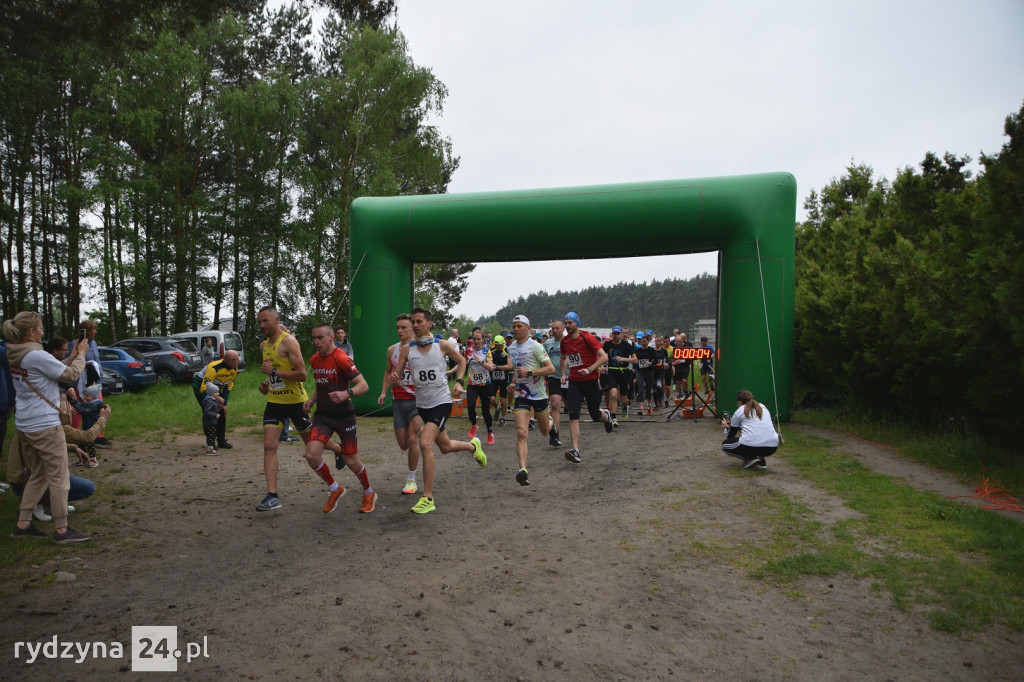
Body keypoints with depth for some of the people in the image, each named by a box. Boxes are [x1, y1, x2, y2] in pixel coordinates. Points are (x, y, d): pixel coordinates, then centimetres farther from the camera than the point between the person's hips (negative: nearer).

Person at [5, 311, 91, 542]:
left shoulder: (17, 356, 8)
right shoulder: (38, 356, -18)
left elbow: (57, 372, 13)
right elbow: (72, 374, -11)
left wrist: (72, 357, 8)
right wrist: (81, 355, 4)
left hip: (25, 425, 9)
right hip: (45, 425, -9)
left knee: (37, 475, 20)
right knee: (59, 478, 1)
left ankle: (22, 524, 23)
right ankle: (61, 530, 7)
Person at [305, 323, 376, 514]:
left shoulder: (342, 359, -16)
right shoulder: (314, 360, 6)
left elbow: (363, 385, -20)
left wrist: (346, 393, -38)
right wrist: (312, 400, 5)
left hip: (344, 416, -5)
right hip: (322, 416, 5)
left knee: (351, 461, 3)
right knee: (311, 454, -15)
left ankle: (369, 494, 32)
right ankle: (334, 489, 11)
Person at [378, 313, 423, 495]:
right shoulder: (392, 350, 7)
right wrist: (383, 392, 6)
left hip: (416, 400, -4)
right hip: (398, 401, 5)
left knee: (412, 440, -11)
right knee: (403, 445, 7)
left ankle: (412, 480, 5)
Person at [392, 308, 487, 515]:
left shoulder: (442, 345, -7)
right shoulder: (407, 349, -2)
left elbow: (461, 360, 10)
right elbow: (397, 374, -2)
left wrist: (459, 382, -3)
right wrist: (394, 377, -25)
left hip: (441, 402, -4)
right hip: (422, 404, 4)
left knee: (425, 443, -23)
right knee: (445, 447, 19)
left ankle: (428, 499, -16)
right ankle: (472, 446, 54)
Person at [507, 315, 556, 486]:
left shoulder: (535, 346, -12)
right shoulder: (510, 349, 9)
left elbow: (551, 369, -16)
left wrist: (529, 372, -24)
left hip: (539, 394, -3)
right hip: (521, 395, 3)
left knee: (545, 431, 17)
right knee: (521, 433, -16)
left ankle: (551, 422, 54)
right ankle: (522, 470, -22)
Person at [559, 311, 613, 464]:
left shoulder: (587, 337, -11)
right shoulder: (564, 341, 5)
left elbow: (604, 357, -13)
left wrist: (589, 369, -23)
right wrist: (563, 374, 13)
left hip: (590, 380, -3)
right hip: (574, 381, 4)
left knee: (595, 415, 8)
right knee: (573, 415, -12)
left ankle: (606, 415, 46)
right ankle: (575, 450, -15)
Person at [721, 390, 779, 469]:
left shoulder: (739, 411, 12)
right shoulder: (763, 407, 25)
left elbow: (731, 436, 21)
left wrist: (726, 427, 43)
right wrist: (733, 424, 49)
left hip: (751, 445, -5)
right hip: (772, 447, 5)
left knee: (725, 445, 22)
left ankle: (750, 458, 3)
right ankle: (761, 461, 17)